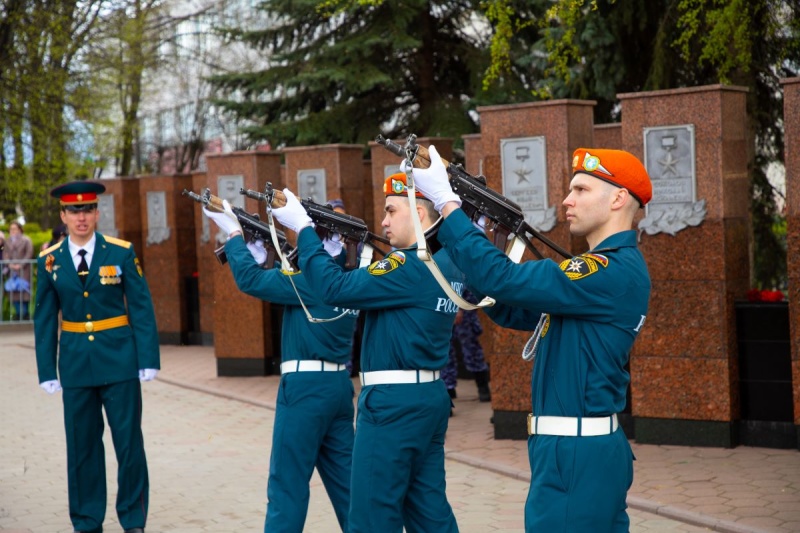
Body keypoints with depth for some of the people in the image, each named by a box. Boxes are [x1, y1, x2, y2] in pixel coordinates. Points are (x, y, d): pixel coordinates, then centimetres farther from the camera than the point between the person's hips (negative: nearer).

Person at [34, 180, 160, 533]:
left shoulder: (121, 252, -2)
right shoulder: (50, 260, 3)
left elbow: (142, 308, -2)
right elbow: (44, 319, 6)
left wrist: (148, 359, -8)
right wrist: (47, 370, 1)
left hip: (119, 360, -1)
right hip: (75, 363, 2)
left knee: (129, 441, 1)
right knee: (82, 445, 7)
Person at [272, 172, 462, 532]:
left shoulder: (413, 265, -17)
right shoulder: (446, 264, 12)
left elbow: (336, 289, -20)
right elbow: (369, 285, 19)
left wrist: (303, 228, -12)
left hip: (395, 401, -10)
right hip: (429, 396, 10)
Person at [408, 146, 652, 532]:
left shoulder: (615, 271, -17)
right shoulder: (609, 267, 16)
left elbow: (503, 280, -23)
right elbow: (512, 312, 17)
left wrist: (444, 200, -18)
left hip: (575, 454, -10)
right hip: (590, 450, 10)